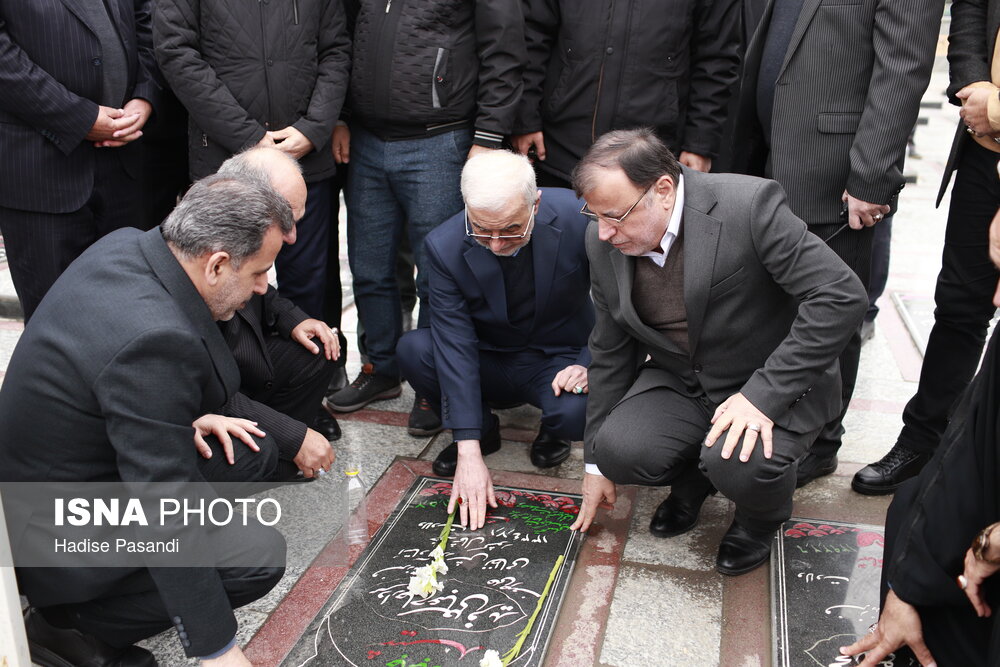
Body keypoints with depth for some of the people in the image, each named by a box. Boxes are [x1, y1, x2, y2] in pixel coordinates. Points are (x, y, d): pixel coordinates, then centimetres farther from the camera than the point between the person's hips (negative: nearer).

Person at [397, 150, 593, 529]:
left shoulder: (580, 218, -24)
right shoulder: (444, 246, -21)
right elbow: (456, 347, -24)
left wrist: (593, 363, -21)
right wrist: (469, 452, -28)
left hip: (560, 359, -1)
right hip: (490, 361, 2)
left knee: (577, 412, -34)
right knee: (412, 350, -25)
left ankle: (552, 432, 6)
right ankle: (482, 429, 3)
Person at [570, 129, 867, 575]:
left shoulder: (748, 205, -24)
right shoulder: (604, 242, -7)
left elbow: (841, 295, -24)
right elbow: (611, 352, 4)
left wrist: (764, 395, -29)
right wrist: (596, 462, 9)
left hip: (773, 387, -4)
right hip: (679, 383, 4)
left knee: (738, 464, -32)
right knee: (619, 450, -22)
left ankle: (762, 516, 7)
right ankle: (692, 478, 14)